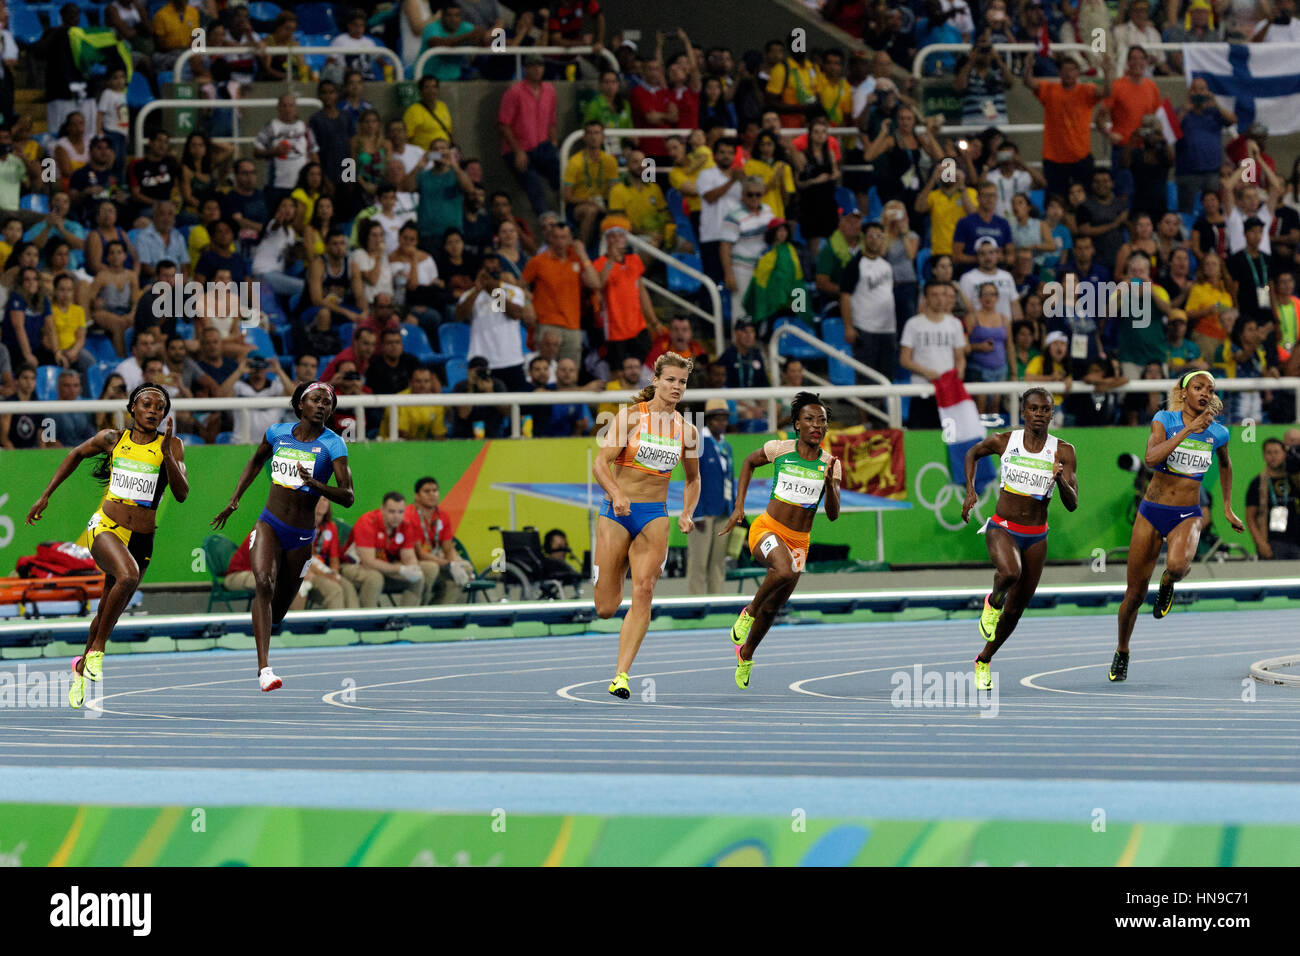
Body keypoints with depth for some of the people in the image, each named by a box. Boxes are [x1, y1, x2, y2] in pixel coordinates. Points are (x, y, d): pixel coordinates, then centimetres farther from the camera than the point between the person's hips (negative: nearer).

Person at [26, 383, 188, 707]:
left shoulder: (171, 446, 0)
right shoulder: (113, 439, 3)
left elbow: (181, 494, -11)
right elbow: (77, 454, 21)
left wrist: (167, 454, -23)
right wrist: (46, 495, 21)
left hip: (141, 541, 2)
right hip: (105, 528, -2)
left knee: (108, 612, 12)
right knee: (128, 575, -33)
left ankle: (82, 666, 39)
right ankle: (97, 650, -19)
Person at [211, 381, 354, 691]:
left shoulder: (333, 444, -8)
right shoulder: (278, 432, 2)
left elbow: (347, 497, -16)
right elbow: (256, 461, 24)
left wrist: (315, 483, -32)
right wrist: (234, 500, 18)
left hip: (301, 536, 0)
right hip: (269, 525, 1)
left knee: (280, 606, 5)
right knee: (263, 584, -23)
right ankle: (264, 668, -32)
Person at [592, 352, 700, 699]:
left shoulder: (686, 430, 7)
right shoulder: (631, 416, -6)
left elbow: (693, 479, 22)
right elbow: (601, 462, -13)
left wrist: (687, 514, 4)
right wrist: (617, 494, -31)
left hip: (655, 517, 3)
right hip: (617, 514, -3)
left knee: (643, 592, -17)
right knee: (605, 609, -2)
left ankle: (621, 676, -18)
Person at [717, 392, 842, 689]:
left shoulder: (830, 464, -1)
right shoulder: (779, 450, -5)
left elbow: (833, 514, -5)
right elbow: (749, 463, 15)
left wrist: (829, 484, -24)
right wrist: (739, 506, 9)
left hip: (798, 541, 3)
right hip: (767, 529, -3)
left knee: (773, 607, 11)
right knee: (785, 570, -36)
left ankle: (746, 655, 37)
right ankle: (748, 613, -10)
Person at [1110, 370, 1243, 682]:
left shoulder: (1218, 433, 0)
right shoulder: (1166, 420, -7)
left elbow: (1225, 464, 23)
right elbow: (1151, 458, -25)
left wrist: (1228, 508, 23)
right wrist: (1187, 430, -27)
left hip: (1187, 516, 0)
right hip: (1152, 513, 0)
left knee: (1178, 566, -34)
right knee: (1135, 594, 4)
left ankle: (1167, 584, 4)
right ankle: (1121, 654, 28)